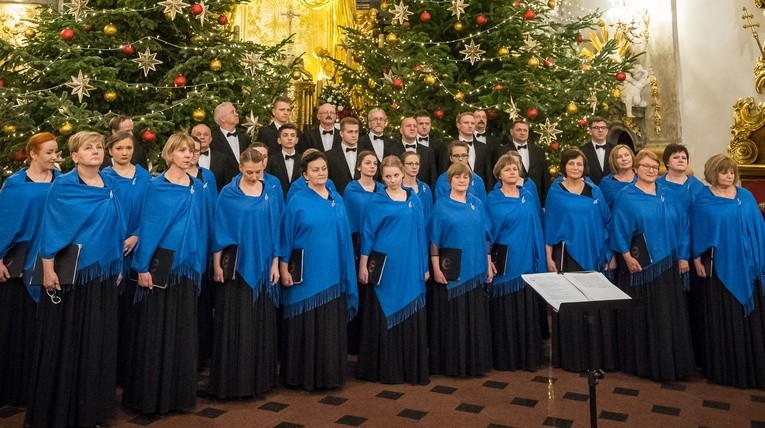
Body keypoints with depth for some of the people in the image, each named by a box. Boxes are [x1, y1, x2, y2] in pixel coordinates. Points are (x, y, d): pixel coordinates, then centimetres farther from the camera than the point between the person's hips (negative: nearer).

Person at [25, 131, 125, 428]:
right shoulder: (62, 186, -6)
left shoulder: (109, 187, 8)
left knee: (97, 340, 10)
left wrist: (117, 266, 12)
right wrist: (48, 270, -14)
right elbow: (50, 229, -9)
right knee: (64, 339, 4)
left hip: (102, 273, 5)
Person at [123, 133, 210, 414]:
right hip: (160, 264, -3)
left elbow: (202, 227, 10)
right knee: (156, 329, 2)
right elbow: (147, 227, -6)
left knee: (183, 330, 8)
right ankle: (150, 394, 15)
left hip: (187, 265, 4)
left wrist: (200, 264, 7)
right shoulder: (156, 186, -3)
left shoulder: (199, 188, 8)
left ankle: (180, 392, 20)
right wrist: (143, 267, -11)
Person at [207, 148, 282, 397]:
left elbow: (275, 228, 6)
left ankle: (260, 377, 21)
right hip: (236, 266, -2)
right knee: (234, 324, 1)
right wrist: (217, 264, -6)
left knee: (262, 324, 8)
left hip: (262, 266, 3)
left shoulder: (271, 193, 5)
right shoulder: (228, 194, -2)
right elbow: (219, 230, -2)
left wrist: (275, 263, 2)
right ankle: (230, 380, 14)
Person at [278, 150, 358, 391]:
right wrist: (284, 269, -9)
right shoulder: (297, 202, -4)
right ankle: (303, 376, 17)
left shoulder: (337, 200, 9)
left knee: (332, 326, 9)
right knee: (306, 326, 3)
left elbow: (344, 236, 12)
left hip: (333, 274, 4)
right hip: (306, 274, -4)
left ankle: (330, 374, 21)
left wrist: (346, 270, 10)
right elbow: (286, 238, -4)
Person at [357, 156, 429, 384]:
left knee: (412, 318, 5)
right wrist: (363, 266, -5)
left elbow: (420, 233, 11)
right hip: (384, 268, -3)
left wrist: (425, 266, 9)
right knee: (384, 318, 3)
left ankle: (413, 369, 17)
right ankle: (384, 369, 15)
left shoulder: (414, 199, 10)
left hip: (410, 268, 3)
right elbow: (367, 233, -2)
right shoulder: (377, 201, -1)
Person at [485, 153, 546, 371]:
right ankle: (506, 359, 14)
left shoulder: (528, 196, 9)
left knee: (528, 311, 6)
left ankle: (529, 357, 18)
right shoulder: (493, 199, -2)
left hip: (527, 262, 3)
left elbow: (536, 227, 10)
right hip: (504, 263, -3)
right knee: (506, 313, 2)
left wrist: (540, 260, 6)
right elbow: (489, 232, -1)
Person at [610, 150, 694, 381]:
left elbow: (681, 226, 10)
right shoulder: (626, 197, -3)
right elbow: (619, 229, -6)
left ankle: (670, 362, 21)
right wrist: (627, 256, -14)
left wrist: (683, 256, 4)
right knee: (641, 314, 3)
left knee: (669, 314, 8)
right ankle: (642, 362, 15)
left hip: (667, 264, 4)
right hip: (639, 265, -4)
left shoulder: (668, 195, 9)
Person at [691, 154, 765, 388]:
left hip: (746, 266, 3)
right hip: (719, 266, -3)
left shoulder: (745, 196, 6)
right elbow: (697, 231, 0)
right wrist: (697, 260, -3)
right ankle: (725, 368, 15)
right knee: (723, 318, 4)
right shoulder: (703, 199, -1)